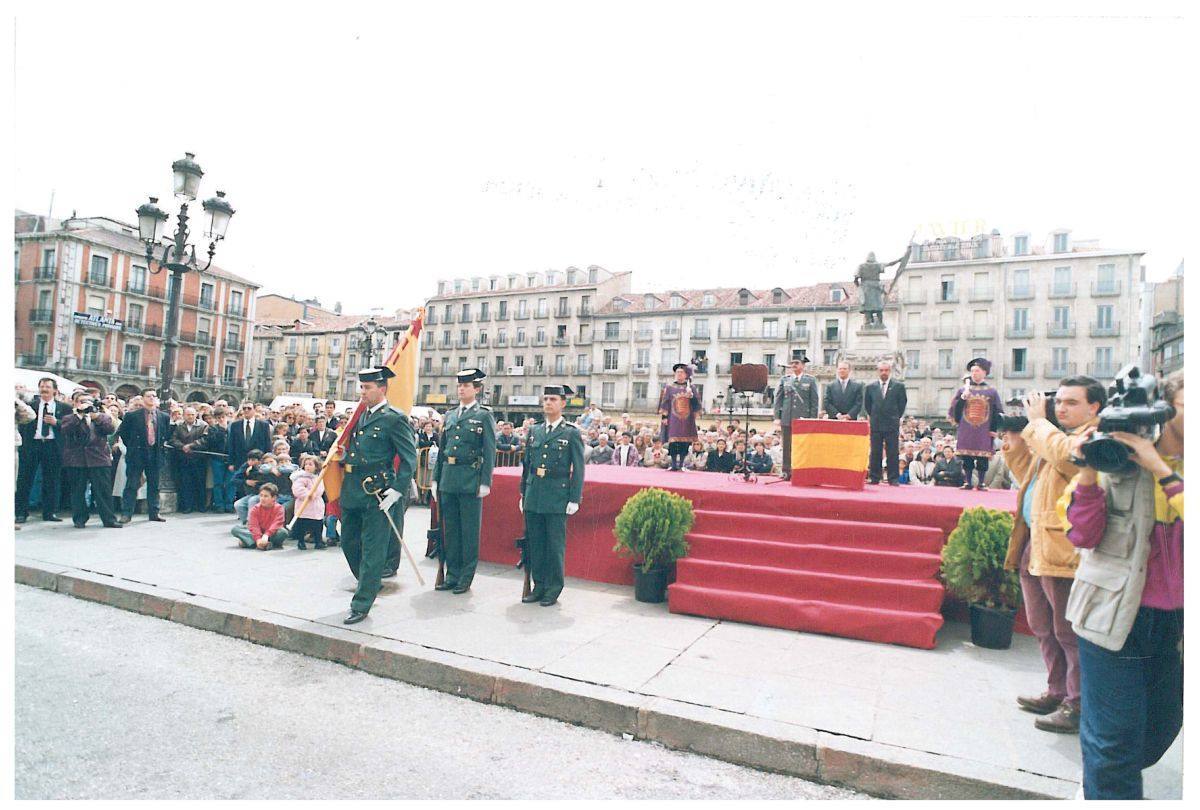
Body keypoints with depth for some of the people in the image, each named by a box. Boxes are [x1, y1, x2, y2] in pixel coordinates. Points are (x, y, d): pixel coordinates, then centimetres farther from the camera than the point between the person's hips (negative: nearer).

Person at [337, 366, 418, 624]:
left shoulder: (395, 418, -10)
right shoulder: (360, 416, 13)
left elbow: (409, 458, -13)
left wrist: (397, 490, -18)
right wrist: (339, 461, 8)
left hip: (376, 494, -8)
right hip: (351, 491, 8)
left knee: (372, 551, 1)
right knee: (349, 543, 19)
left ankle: (361, 605, 11)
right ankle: (370, 584, 41)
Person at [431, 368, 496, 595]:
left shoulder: (484, 416, -2)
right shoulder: (450, 415, 14)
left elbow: (490, 452, -6)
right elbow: (442, 449, 16)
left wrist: (485, 482, -12)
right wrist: (436, 478, 12)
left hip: (470, 480, -6)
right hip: (448, 479, 6)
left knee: (469, 530, 3)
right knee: (449, 529, 12)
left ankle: (466, 578, 13)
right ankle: (452, 575, 23)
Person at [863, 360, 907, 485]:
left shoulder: (898, 386, 3)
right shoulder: (871, 387, 7)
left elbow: (903, 403, 8)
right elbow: (867, 404, 16)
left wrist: (896, 417, 7)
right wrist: (872, 416, 11)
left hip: (892, 425, -2)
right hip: (875, 424, 2)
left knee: (893, 453, -1)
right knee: (875, 453, 5)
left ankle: (893, 479, 4)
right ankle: (874, 478, 10)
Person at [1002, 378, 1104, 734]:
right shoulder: (1050, 435, 18)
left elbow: (1065, 454, -29)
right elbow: (1029, 477, 25)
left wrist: (1037, 421, -14)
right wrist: (1016, 442, 12)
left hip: (1063, 549, -9)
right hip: (1033, 545, 9)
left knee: (1069, 632, 3)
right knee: (1044, 629, 19)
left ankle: (1079, 706, 16)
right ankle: (1057, 692, 33)